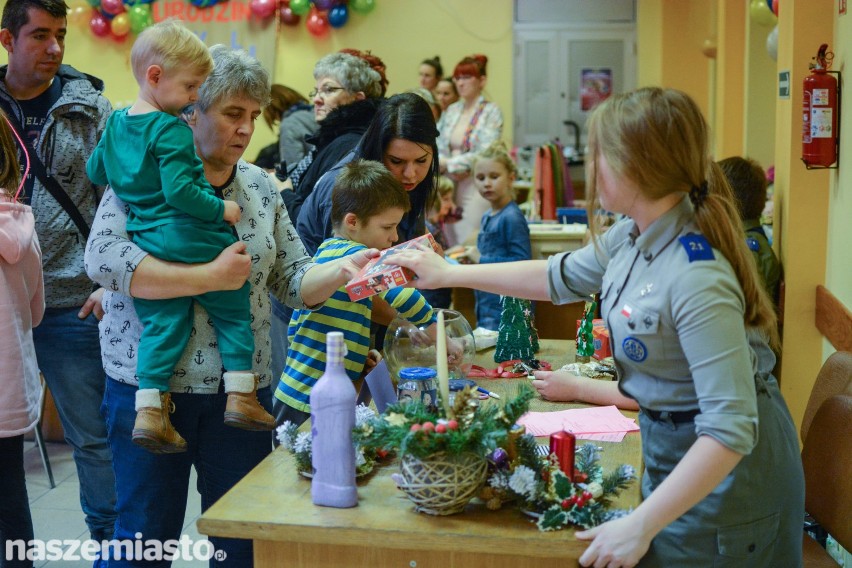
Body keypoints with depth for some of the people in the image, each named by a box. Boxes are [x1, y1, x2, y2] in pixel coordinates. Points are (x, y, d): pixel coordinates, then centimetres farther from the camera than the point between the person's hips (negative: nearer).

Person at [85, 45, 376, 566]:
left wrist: (341, 271, -14)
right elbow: (104, 257, -22)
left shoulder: (261, 187, 8)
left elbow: (293, 279, 7)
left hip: (241, 389, 5)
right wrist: (209, 277, -25)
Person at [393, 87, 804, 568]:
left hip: (722, 471, -8)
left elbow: (729, 430, -32)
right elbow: (561, 277, 14)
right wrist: (449, 273, 15)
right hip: (670, 444, 8)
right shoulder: (632, 237, -5)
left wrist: (641, 526, -30)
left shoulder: (696, 279, -32)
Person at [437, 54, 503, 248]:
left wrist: (449, 163, -13)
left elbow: (485, 154, -13)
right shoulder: (451, 111, 13)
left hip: (475, 186, -5)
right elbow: (438, 148, 10)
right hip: (449, 186, 5)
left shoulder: (491, 112, -4)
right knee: (449, 245, 6)